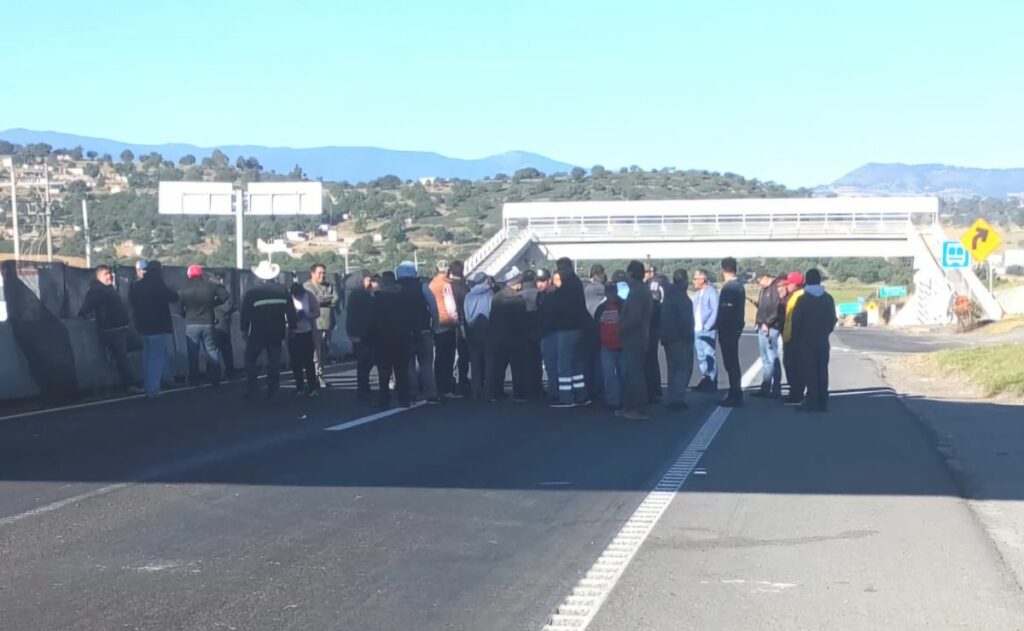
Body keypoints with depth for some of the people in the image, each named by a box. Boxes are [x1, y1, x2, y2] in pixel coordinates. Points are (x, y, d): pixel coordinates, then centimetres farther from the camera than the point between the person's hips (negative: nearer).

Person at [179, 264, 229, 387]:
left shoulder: (184, 290, -4)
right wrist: (214, 304, 8)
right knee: (211, 350, 8)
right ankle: (215, 379, 6)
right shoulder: (210, 286, -2)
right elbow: (225, 295, -2)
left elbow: (179, 308, -1)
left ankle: (194, 380, 6)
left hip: (191, 324, -1)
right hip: (208, 323, 1)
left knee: (193, 353, 5)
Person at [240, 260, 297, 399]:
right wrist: (291, 327, 10)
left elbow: (246, 313, -5)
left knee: (250, 359, 11)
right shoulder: (283, 291, -2)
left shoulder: (252, 292, -9)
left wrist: (244, 330, 7)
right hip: (277, 332, 2)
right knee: (274, 362, 9)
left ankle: (250, 390, 4)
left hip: (258, 332, -2)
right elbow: (291, 311, 1)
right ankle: (272, 392, 7)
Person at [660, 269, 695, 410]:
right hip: (680, 338, -9)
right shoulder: (682, 297, -15)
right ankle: (677, 399, -13)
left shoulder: (668, 296, 14)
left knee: (674, 369, 16)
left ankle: (672, 399, 18)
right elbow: (685, 320, -21)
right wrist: (688, 336, -13)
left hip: (668, 338, 9)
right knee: (684, 368, -6)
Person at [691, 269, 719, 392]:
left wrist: (707, 326, -16)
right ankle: (704, 380, 15)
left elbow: (715, 311, -13)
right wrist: (693, 326, 6)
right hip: (697, 330, 8)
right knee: (701, 356, 9)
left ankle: (712, 383, -5)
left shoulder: (711, 292, -8)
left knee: (709, 356, -8)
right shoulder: (697, 294, 17)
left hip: (708, 331, -8)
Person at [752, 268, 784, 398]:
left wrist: (767, 323, -18)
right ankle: (765, 388, 17)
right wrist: (757, 304, 5)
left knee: (772, 358, -7)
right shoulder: (763, 290, 18)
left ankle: (776, 390, -4)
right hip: (762, 327, 9)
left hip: (771, 328, -9)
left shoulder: (776, 287, -11)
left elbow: (777, 309, -19)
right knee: (765, 359, 12)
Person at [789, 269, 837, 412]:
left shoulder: (802, 299, -8)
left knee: (809, 371, -3)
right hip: (823, 341, 4)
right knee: (822, 371, 8)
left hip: (806, 341, -4)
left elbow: (796, 321, -7)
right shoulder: (828, 298, 3)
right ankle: (822, 402, 9)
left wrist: (796, 338, 5)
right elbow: (833, 320, 7)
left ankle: (812, 402, -7)